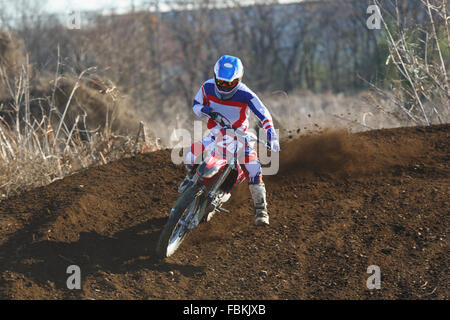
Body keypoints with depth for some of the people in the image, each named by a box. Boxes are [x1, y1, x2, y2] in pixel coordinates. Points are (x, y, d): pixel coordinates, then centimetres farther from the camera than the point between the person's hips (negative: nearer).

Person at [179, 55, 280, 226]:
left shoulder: (245, 94, -21)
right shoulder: (208, 87, -10)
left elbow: (264, 114, -22)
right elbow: (196, 104, 5)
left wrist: (271, 134, -37)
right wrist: (202, 110, -21)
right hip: (215, 134, 3)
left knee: (252, 166, -23)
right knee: (190, 156, -18)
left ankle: (261, 209, -11)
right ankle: (191, 176, 21)